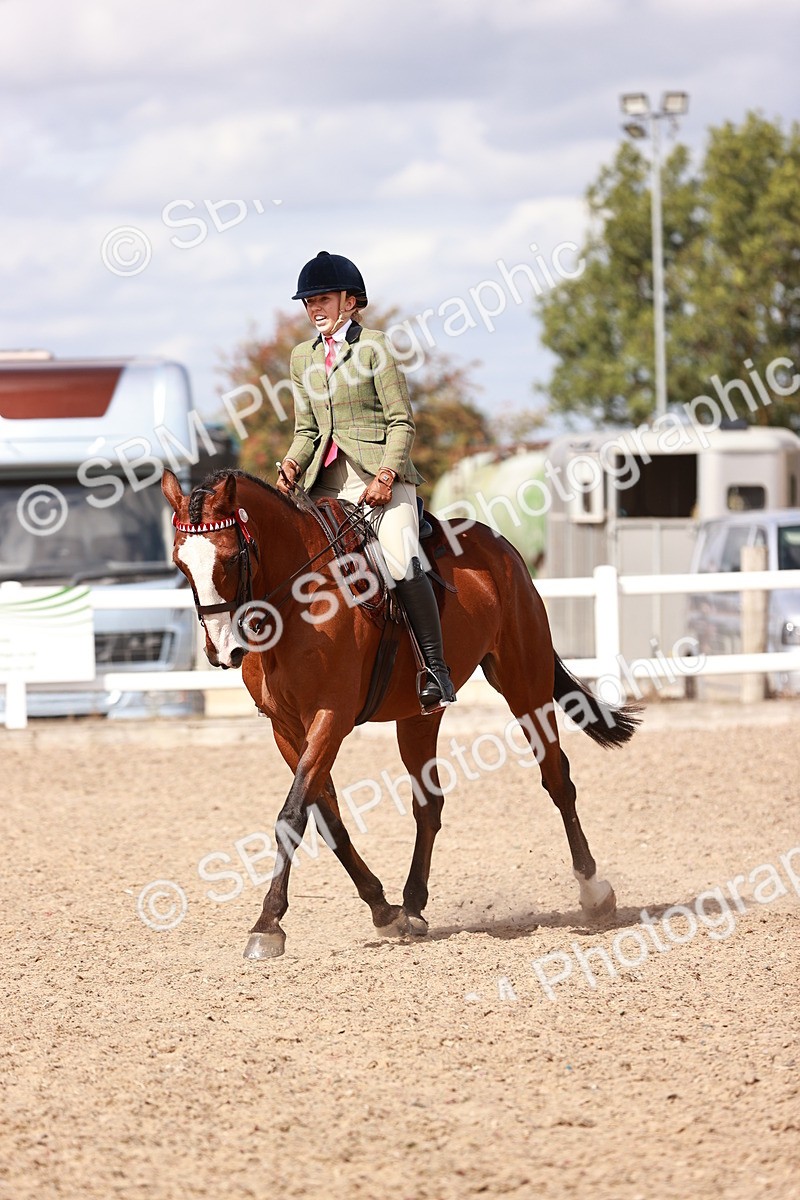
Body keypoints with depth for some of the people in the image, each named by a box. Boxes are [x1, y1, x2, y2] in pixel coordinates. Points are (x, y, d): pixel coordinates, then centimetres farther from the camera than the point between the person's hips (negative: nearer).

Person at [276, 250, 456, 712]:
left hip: (381, 475, -7)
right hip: (329, 484, 7)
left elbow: (402, 421, -4)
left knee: (401, 561, -26)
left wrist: (386, 475, -17)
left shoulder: (374, 346, 0)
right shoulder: (303, 357, 18)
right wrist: (294, 465, -1)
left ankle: (435, 669, -24)